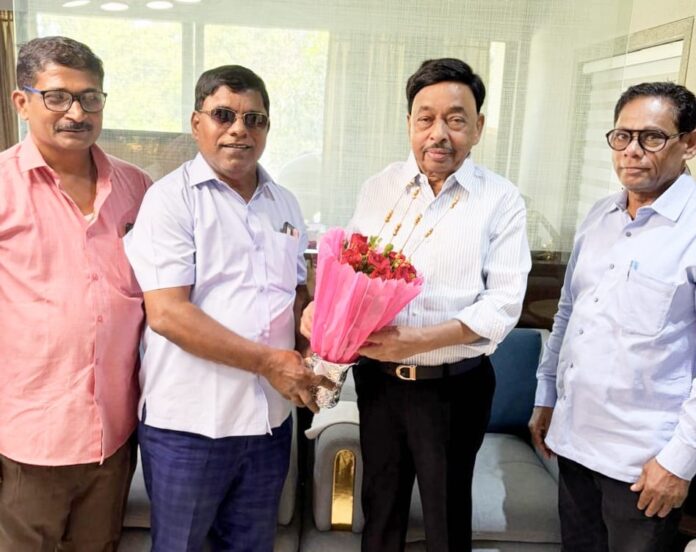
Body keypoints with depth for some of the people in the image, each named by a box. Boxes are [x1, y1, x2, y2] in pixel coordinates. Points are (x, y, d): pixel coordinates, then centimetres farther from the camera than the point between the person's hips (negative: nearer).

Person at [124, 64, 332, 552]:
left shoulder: (284, 204, 9)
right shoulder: (171, 198, -10)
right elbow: (166, 313, -19)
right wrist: (268, 361, -19)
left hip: (271, 417, 5)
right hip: (189, 422, -5)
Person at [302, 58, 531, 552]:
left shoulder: (501, 201, -8)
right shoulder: (379, 187, 3)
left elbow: (503, 303, -14)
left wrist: (421, 340, -27)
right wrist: (322, 308, -13)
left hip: (453, 385, -3)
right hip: (377, 376, 3)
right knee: (380, 503, 21)